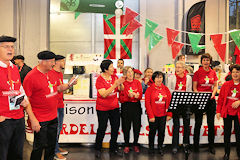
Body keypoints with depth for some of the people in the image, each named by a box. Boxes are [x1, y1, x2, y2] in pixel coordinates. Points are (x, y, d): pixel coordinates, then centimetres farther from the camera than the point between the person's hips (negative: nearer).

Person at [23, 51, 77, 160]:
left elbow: (58, 88, 18)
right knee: (39, 146, 3)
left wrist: (69, 84, 0)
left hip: (53, 116, 7)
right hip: (40, 119, -7)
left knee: (52, 144, 18)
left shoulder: (51, 73, 6)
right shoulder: (31, 77, -17)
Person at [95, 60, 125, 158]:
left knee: (115, 128, 9)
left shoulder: (114, 76, 1)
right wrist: (115, 84, -28)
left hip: (114, 107, 5)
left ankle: (113, 149, 24)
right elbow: (104, 94, -23)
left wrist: (120, 84, -19)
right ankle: (98, 149, 21)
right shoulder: (99, 79, -14)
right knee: (102, 129, 3)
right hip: (102, 108, -5)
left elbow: (121, 90, 4)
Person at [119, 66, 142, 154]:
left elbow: (140, 95, 2)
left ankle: (135, 144, 21)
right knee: (126, 127, 3)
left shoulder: (137, 82, 8)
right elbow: (121, 98, -5)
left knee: (137, 126, 5)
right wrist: (129, 96, -21)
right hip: (126, 106, -2)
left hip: (136, 106, 2)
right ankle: (126, 145, 17)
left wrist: (136, 96, -19)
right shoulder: (122, 83, 0)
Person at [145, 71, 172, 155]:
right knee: (152, 131, 7)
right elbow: (147, 103, -8)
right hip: (153, 115, -2)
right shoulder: (150, 89, -3)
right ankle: (151, 147, 22)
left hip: (163, 115, 3)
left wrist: (169, 114, -2)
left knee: (162, 132, 8)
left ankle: (160, 148, 24)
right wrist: (151, 116, -13)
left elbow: (169, 102, 5)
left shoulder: (166, 89, 7)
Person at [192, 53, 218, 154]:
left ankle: (211, 146, 18)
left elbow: (215, 86, 12)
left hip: (210, 100, 3)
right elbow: (194, 88, -2)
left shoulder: (213, 73, 8)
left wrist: (213, 94, -7)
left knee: (211, 123, 6)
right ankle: (196, 145, 15)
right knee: (198, 123, 2)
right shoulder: (197, 73, -1)